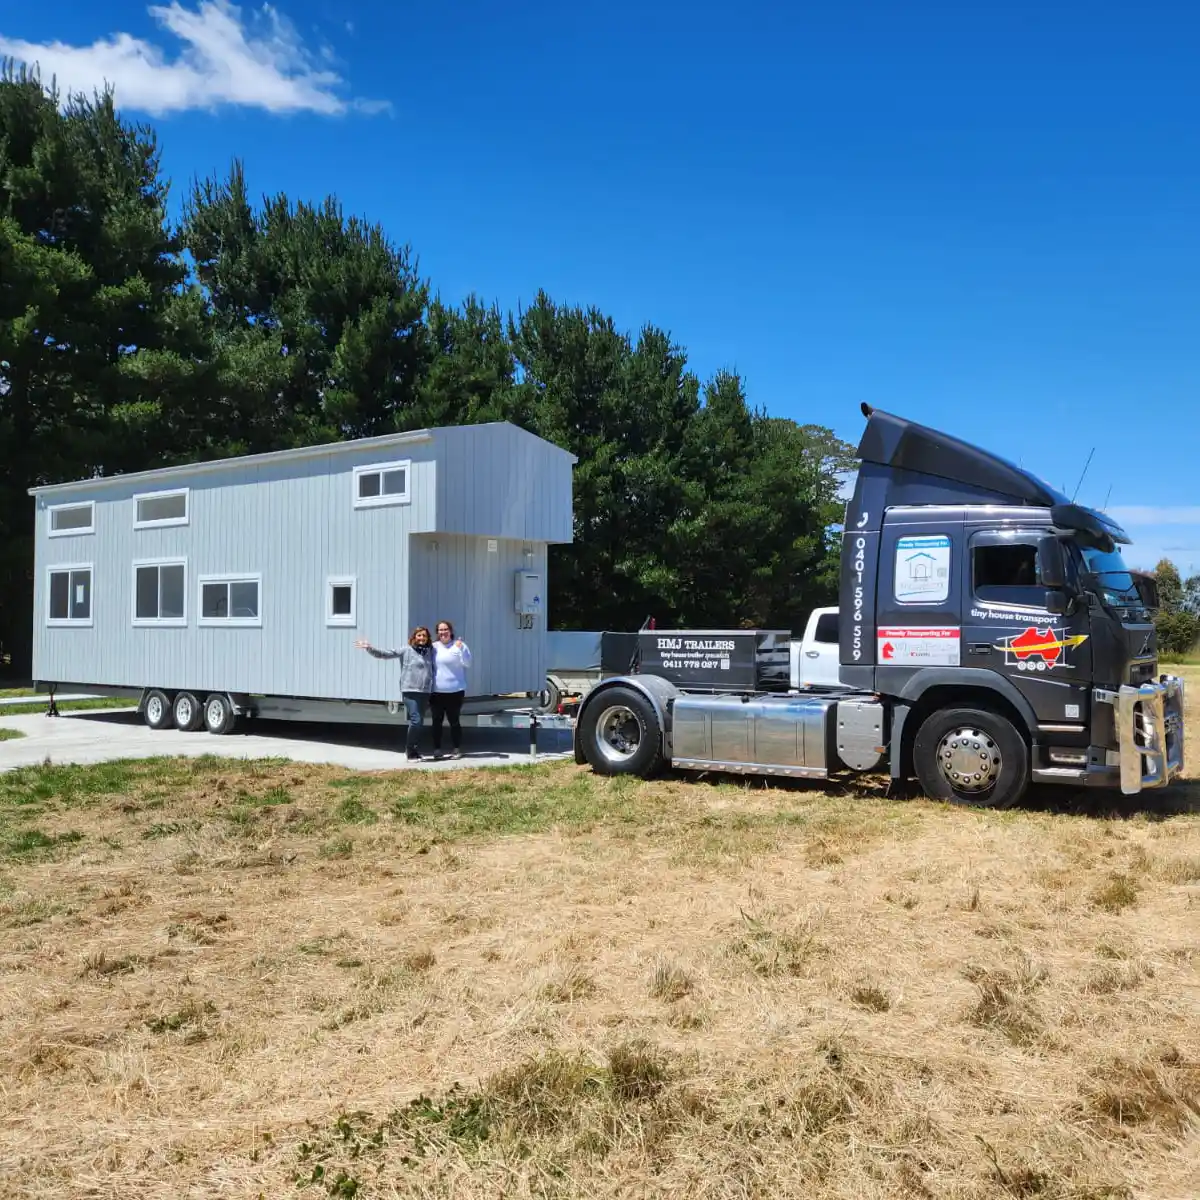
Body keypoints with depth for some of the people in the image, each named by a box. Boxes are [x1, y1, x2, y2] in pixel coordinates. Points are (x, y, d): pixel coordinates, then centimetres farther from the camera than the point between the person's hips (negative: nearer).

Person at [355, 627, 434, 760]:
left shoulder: (430, 651, 10)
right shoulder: (406, 650, -1)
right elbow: (385, 654, -7)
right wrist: (369, 648, -17)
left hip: (425, 692, 5)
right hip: (410, 691, -5)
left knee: (420, 722, 9)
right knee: (416, 721, -12)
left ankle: (412, 748, 24)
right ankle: (410, 749, 4)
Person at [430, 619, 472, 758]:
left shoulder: (459, 645, -2)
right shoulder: (433, 647, 3)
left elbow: (467, 663, -10)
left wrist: (461, 649, -22)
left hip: (455, 691, -2)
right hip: (436, 691, 2)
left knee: (454, 720, 5)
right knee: (437, 721, 8)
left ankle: (457, 749, 13)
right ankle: (437, 749, 17)